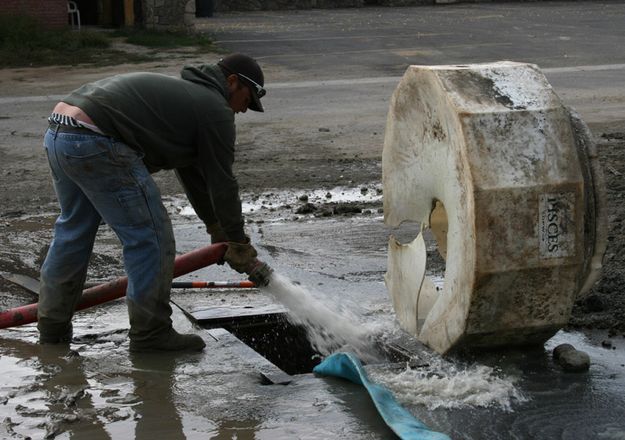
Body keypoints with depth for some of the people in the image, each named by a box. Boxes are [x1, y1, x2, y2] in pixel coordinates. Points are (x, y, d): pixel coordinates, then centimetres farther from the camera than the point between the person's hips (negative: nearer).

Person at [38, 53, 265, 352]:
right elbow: (221, 181, 3)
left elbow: (191, 170, 38)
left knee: (73, 230, 24)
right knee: (150, 236, 0)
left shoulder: (185, 92, 31)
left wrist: (215, 226, 44)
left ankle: (52, 327, 32)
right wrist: (238, 242, 15)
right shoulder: (215, 108, 2)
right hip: (95, 143, -10)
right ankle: (150, 333, 9)